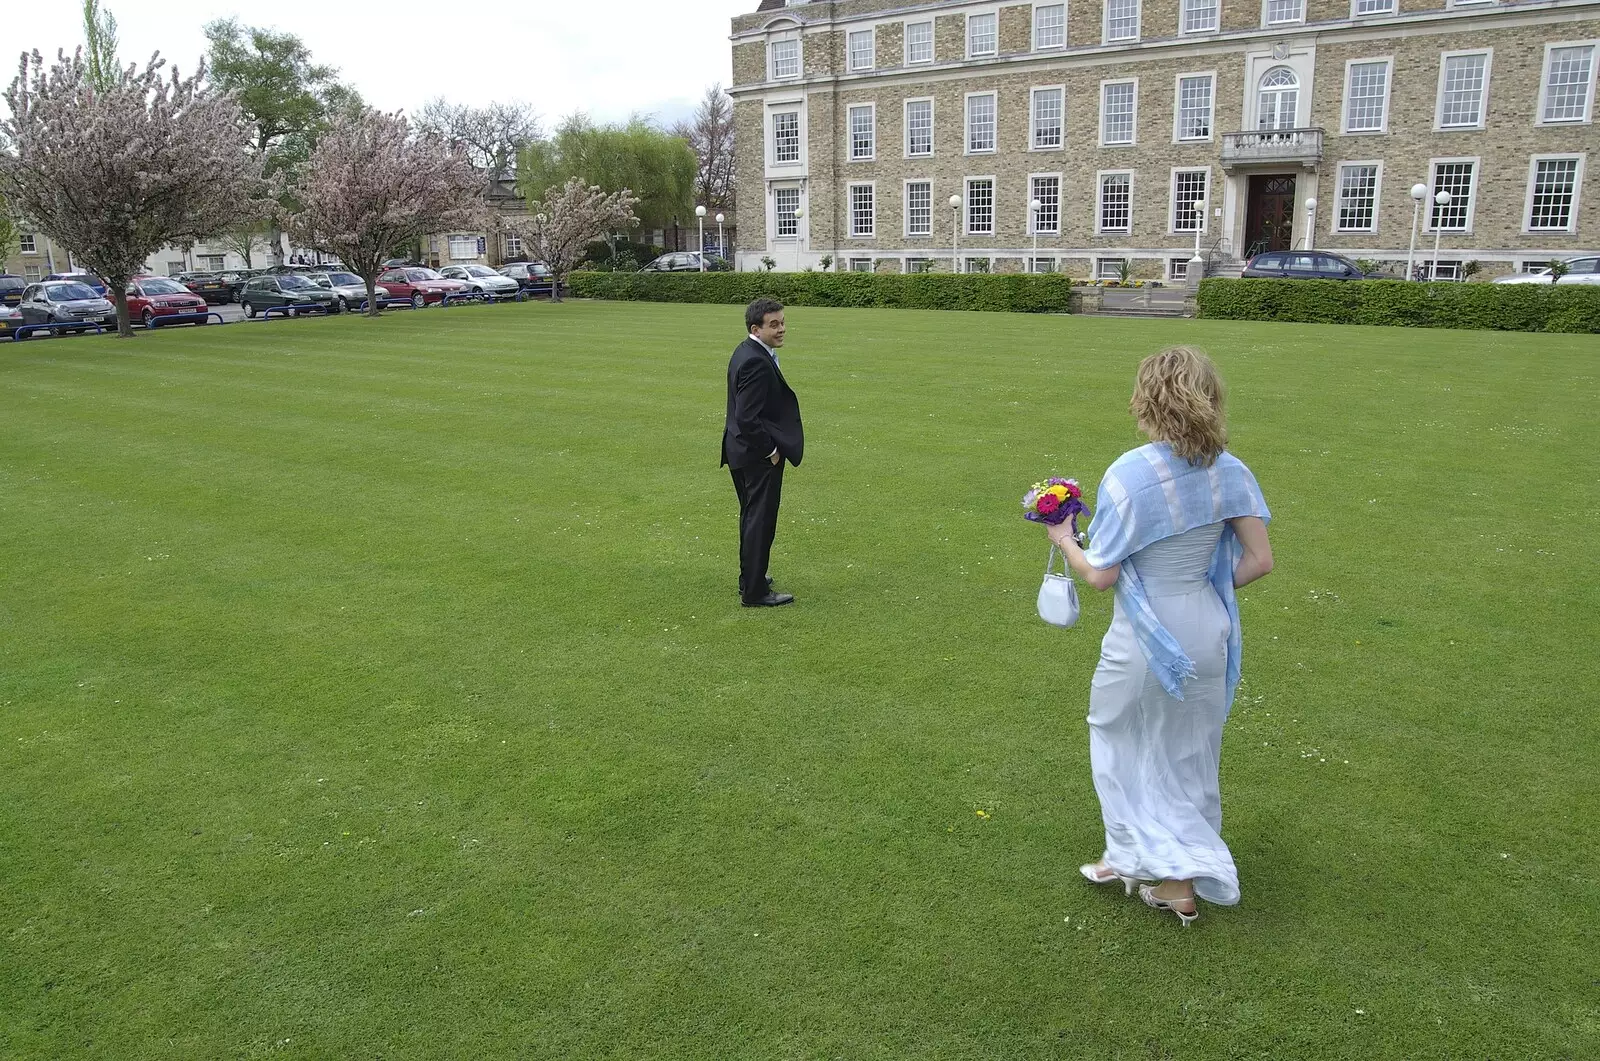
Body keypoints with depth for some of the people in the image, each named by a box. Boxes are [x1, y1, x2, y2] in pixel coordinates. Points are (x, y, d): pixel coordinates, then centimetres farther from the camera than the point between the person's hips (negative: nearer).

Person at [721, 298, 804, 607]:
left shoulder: (747, 352, 9)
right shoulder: (756, 362, -24)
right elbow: (747, 419, -27)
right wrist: (770, 451, -16)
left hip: (745, 453, 11)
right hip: (758, 455, -11)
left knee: (752, 518, 21)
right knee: (760, 521, -1)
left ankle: (750, 578, 35)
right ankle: (755, 592, 8)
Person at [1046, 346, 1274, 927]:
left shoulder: (1129, 474, -21)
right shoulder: (1230, 472, -6)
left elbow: (1100, 575, -17)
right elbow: (1259, 560, -3)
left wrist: (1065, 541, 1)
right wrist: (1209, 586, 12)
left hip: (1145, 636, -5)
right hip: (1208, 633, 5)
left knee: (1120, 738, 20)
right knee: (1189, 752, 19)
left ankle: (1132, 855, 27)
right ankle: (1183, 880, 32)